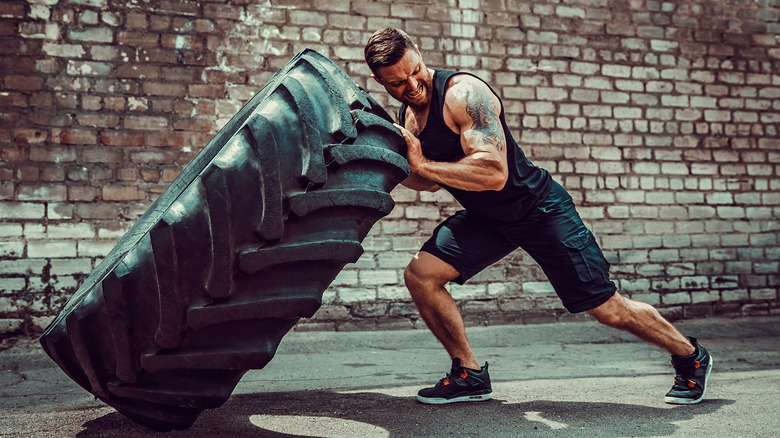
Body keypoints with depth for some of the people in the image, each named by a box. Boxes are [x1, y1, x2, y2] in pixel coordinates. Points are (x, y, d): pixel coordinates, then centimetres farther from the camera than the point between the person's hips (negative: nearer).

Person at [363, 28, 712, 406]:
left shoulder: (464, 93, -25)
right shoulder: (405, 116, 0)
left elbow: (494, 173, -36)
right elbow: (433, 182, 13)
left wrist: (422, 164, -32)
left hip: (539, 208, -7)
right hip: (485, 219, 7)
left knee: (606, 307, -3)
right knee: (419, 276, -10)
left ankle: (690, 356, 24)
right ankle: (469, 375, 6)